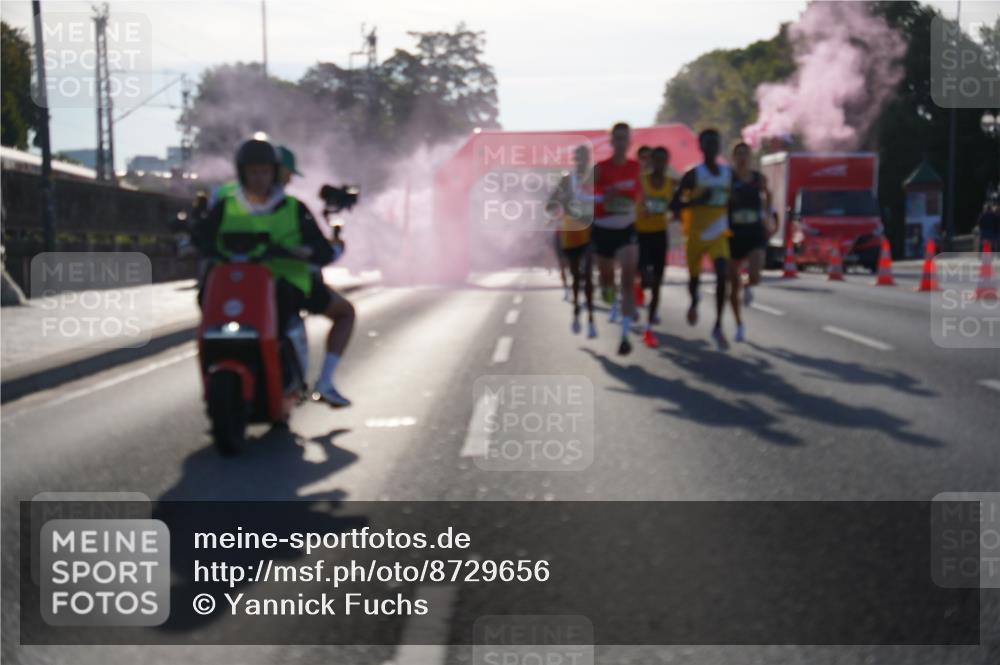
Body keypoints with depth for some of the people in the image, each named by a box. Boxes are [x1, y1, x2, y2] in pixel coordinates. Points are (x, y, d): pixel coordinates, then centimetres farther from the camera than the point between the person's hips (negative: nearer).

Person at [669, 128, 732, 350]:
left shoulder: (728, 173, 3)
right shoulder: (693, 175, -9)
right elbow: (674, 205, -12)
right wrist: (698, 200, -25)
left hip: (719, 234, 2)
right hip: (696, 234, -2)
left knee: (722, 275, -19)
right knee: (694, 276, 13)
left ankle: (718, 327, -11)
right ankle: (694, 303, 51)